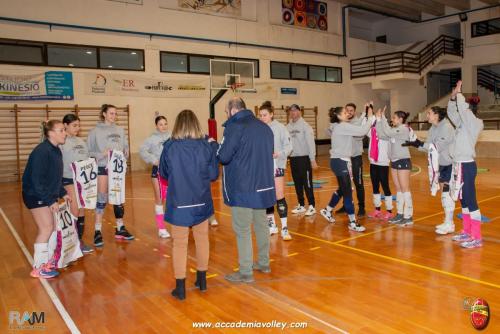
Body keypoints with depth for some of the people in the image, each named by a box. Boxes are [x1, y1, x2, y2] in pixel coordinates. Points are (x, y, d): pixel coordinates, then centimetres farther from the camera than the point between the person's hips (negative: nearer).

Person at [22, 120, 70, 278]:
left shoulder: (56, 151, 4)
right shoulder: (41, 152, -23)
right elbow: (37, 180, -25)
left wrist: (62, 193, 11)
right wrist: (51, 201, -24)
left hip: (49, 195, 9)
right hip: (36, 195, -9)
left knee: (54, 226, 12)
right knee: (46, 228, -7)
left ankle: (48, 261, 26)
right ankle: (38, 268, 5)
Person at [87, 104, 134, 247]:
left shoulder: (120, 130, 8)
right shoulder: (95, 131, -3)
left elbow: (126, 147, 9)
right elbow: (89, 151, -5)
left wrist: (125, 153, -11)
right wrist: (102, 154, -20)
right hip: (102, 168, -4)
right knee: (101, 199, -3)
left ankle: (120, 228, 23)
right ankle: (98, 232, 6)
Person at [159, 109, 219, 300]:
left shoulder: (170, 147, -10)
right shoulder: (205, 146, -8)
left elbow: (164, 173, 3)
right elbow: (213, 175, -2)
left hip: (179, 203, -1)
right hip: (201, 202, 2)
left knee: (180, 244, 10)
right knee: (202, 239, 19)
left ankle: (180, 288, 15)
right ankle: (202, 280, 33)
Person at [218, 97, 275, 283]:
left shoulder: (235, 127, -14)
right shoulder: (264, 127, 9)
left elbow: (223, 157, -17)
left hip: (242, 189, -7)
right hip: (263, 185, 8)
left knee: (242, 230, 0)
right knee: (261, 224, 17)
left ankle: (245, 272, 7)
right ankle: (263, 263, 30)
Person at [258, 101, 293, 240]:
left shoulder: (280, 127, -6)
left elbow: (288, 146, -7)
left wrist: (279, 154, -23)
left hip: (277, 166, -3)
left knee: (279, 197, -4)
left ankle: (284, 228, 5)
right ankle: (271, 224, 26)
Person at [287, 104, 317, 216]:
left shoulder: (305, 126, -7)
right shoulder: (288, 127, 8)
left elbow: (311, 143, -10)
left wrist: (313, 159, -14)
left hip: (304, 158, -5)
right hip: (293, 158, 5)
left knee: (307, 183, -3)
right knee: (297, 183, 12)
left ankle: (312, 206, 6)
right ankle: (301, 205, 23)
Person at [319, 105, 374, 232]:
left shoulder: (340, 126, 15)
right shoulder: (342, 126, -16)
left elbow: (358, 130, 11)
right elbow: (362, 131, -21)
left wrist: (368, 117, 5)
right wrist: (370, 118, -10)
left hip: (340, 161, 10)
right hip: (340, 161, -10)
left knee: (342, 189, 21)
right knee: (347, 191, -6)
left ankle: (327, 211, 35)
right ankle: (352, 222, 0)